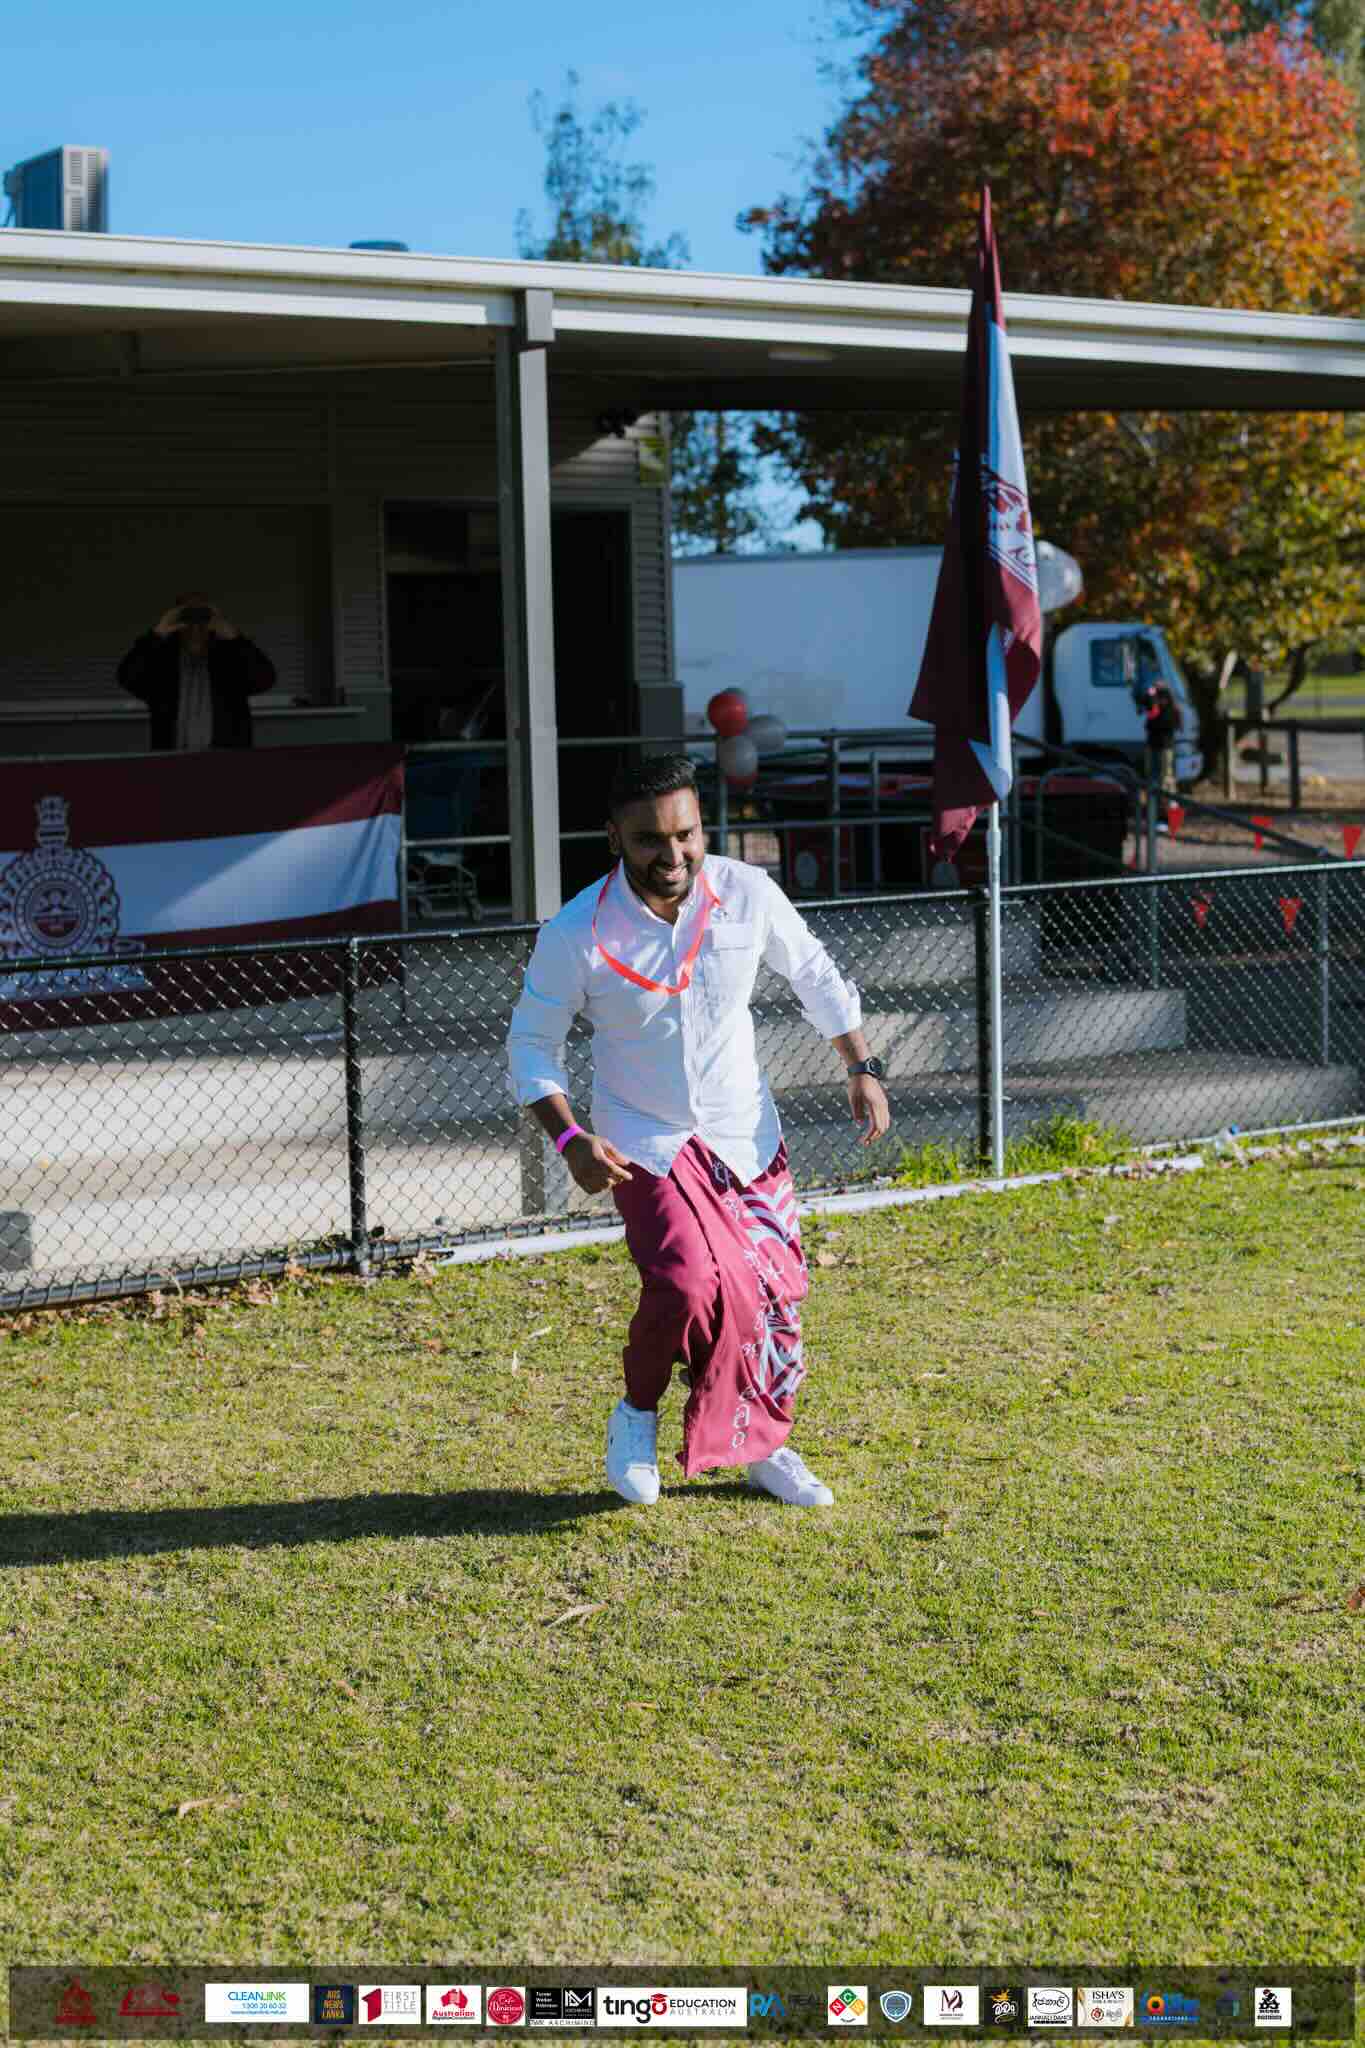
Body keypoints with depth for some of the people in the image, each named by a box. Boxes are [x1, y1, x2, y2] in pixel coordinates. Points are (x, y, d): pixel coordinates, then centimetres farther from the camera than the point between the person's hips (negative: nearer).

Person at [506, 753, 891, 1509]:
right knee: (689, 1283, -23)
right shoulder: (576, 935, -20)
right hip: (645, 1143, -4)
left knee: (774, 1294, 8)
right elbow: (530, 1042, -8)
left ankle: (766, 1447, 33)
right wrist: (569, 1137, -21)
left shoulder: (747, 893, -12)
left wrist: (861, 1067, 5)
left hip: (745, 1133, 4)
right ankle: (637, 1413, 7)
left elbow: (813, 973, 7)